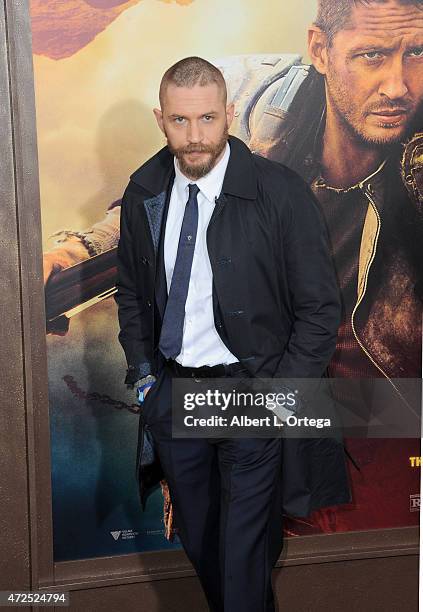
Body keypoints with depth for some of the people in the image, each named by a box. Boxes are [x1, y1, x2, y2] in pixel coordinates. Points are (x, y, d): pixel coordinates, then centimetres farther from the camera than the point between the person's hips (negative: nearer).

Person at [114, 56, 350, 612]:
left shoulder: (282, 194, -14)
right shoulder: (142, 194, -1)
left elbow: (320, 308, -9)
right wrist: (141, 368, 5)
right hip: (170, 392, 5)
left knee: (245, 551, 3)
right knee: (197, 540, 21)